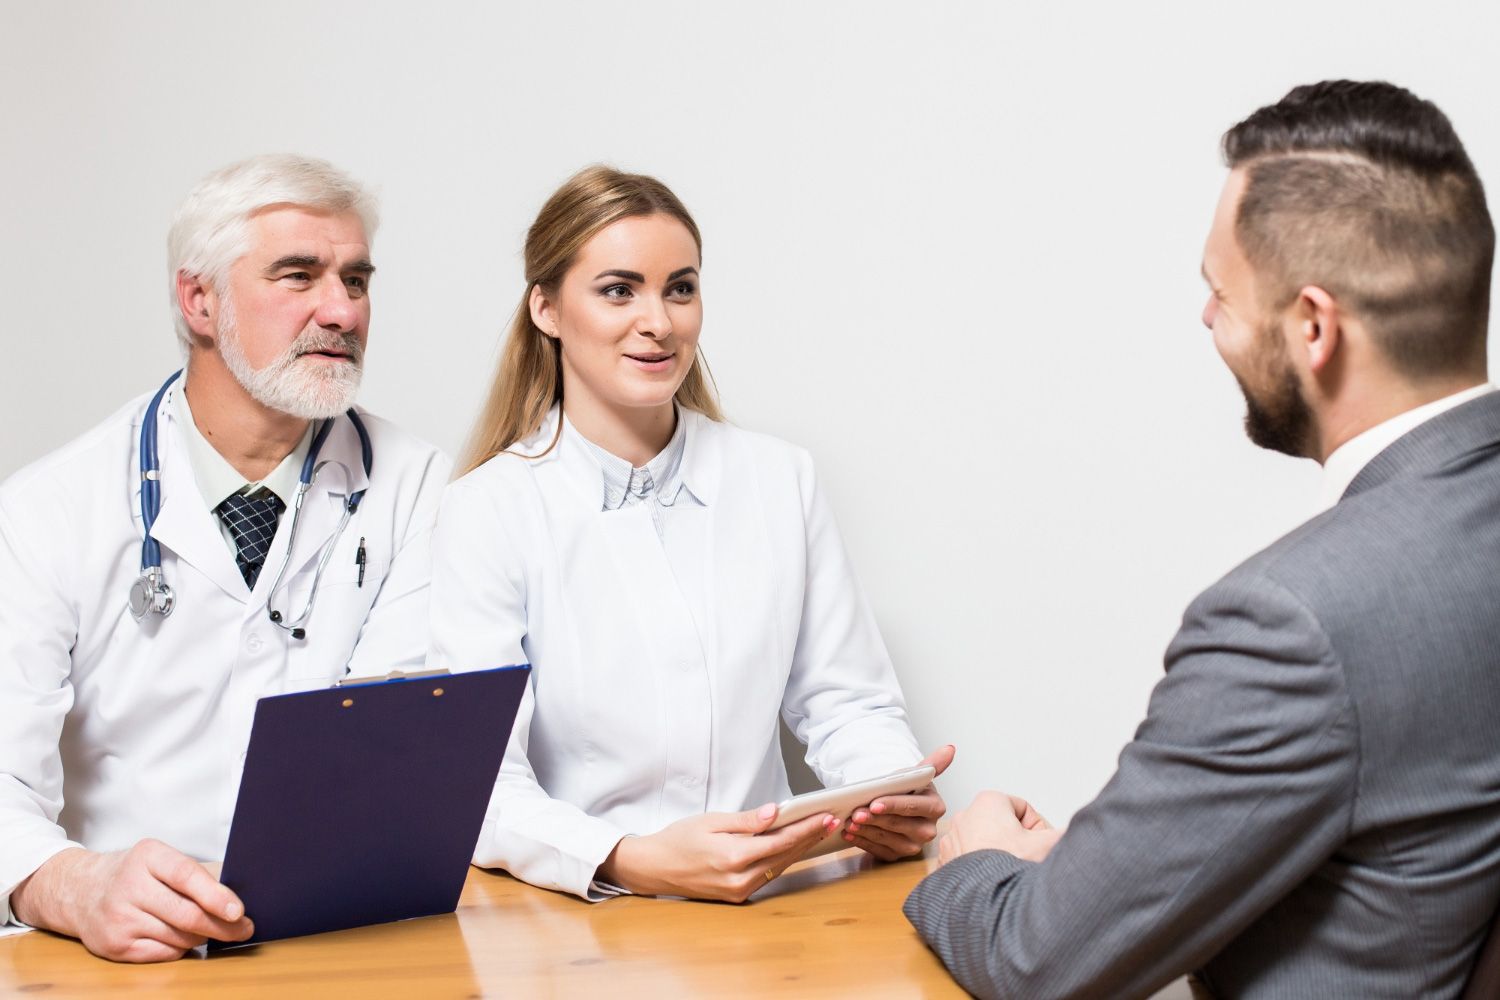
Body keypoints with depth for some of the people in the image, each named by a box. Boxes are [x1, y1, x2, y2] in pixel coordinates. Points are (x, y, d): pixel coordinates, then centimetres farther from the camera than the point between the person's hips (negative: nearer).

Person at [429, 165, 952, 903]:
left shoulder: (782, 482, 11)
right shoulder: (486, 512, -2)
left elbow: (844, 702, 14)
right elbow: (477, 786, -10)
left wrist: (896, 795, -9)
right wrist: (630, 862, -29)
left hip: (760, 898, 1)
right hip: (572, 919, -1)